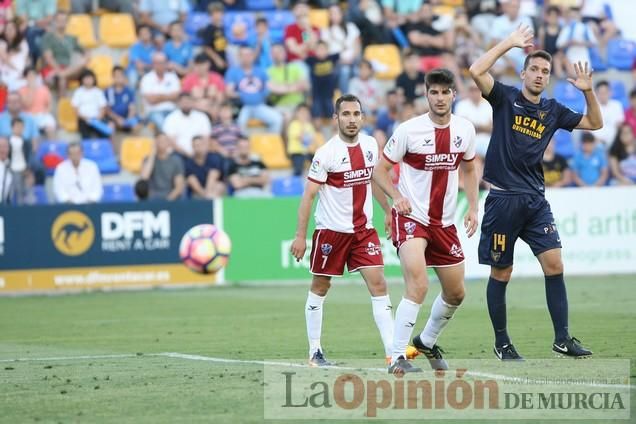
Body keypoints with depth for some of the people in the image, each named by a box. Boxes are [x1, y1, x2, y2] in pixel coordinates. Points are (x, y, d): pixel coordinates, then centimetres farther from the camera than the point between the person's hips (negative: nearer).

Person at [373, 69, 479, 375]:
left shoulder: (465, 129, 1)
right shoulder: (409, 130, -13)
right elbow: (380, 170, -5)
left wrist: (473, 208, 6)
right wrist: (396, 196, -23)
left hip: (445, 222, 6)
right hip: (411, 218, -6)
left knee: (456, 294, 14)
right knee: (418, 286, -24)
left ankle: (427, 341, 40)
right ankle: (397, 358, -20)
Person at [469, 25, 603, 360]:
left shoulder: (552, 111, 11)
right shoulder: (506, 98, -1)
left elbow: (594, 123, 17)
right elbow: (477, 71, -17)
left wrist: (588, 91, 2)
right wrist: (510, 42, -13)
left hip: (535, 200, 4)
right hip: (502, 200, -4)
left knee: (554, 264, -7)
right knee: (501, 273, 3)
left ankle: (562, 338, -2)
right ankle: (502, 342, 15)